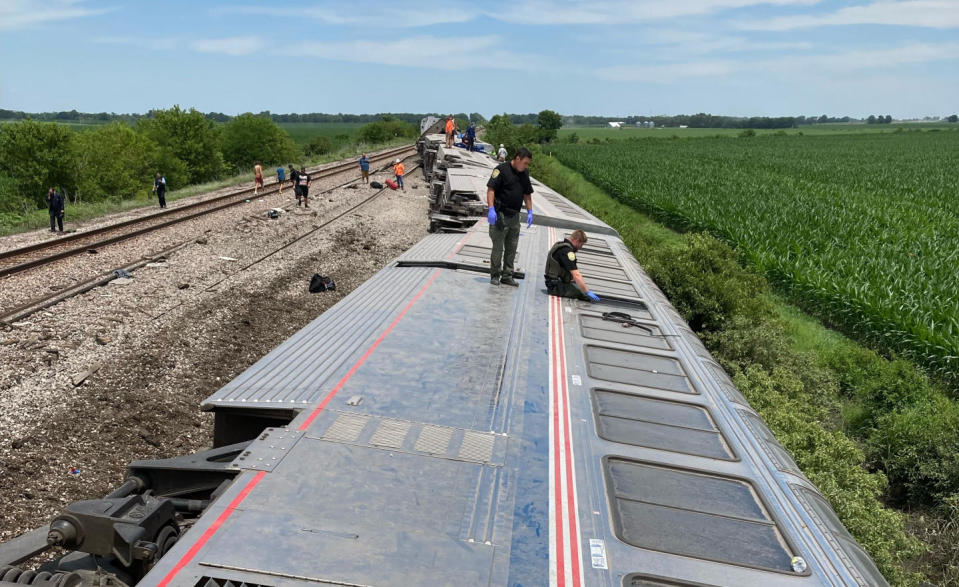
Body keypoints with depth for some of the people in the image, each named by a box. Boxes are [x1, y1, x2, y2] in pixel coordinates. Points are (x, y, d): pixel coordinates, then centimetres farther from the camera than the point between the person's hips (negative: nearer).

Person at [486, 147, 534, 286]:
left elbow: (527, 194, 21)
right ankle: (495, 275, 11)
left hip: (515, 216, 7)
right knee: (498, 247, -2)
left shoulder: (524, 173, 12)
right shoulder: (502, 169, -9)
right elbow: (491, 189, -14)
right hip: (500, 215, -6)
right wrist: (491, 209, -23)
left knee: (511, 248, 8)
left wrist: (530, 212, 14)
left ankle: (507, 276, 17)